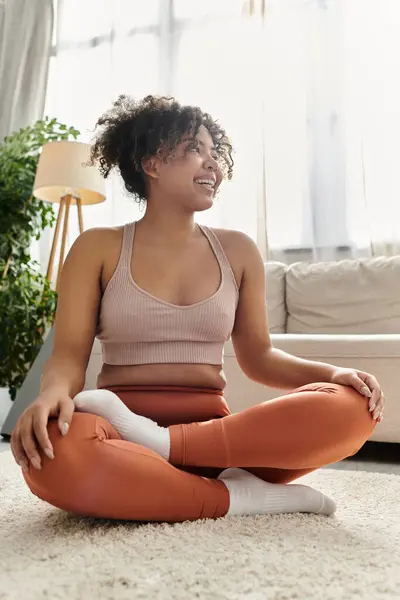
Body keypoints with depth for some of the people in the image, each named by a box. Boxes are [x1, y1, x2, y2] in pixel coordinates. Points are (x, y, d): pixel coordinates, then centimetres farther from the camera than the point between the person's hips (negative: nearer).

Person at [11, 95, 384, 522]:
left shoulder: (237, 251, 12)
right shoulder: (97, 248, 5)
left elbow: (258, 356, 13)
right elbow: (68, 355, -3)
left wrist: (334, 372, -6)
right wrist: (52, 392, -28)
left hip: (212, 430, 3)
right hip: (120, 432, -2)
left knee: (351, 408, -22)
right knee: (55, 453, -39)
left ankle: (157, 442, -24)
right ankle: (239, 495, -21)